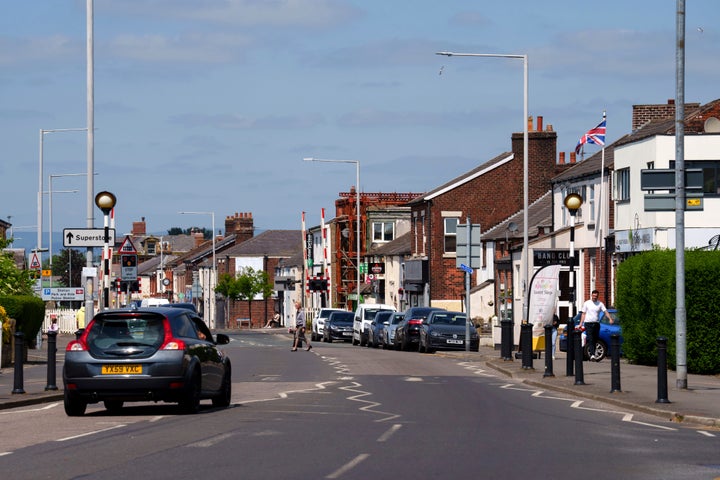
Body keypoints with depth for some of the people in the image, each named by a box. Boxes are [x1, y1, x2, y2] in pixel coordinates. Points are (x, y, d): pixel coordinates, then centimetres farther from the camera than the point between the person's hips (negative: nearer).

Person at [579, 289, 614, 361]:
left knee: (595, 340, 7)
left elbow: (606, 312, -6)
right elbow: (583, 314, 7)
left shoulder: (600, 304, 5)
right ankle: (592, 355, -24)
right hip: (588, 323, -3)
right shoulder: (587, 303, 4)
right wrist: (581, 323, 0)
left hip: (596, 324, 3)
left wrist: (610, 319, -23)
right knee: (590, 340, -15)